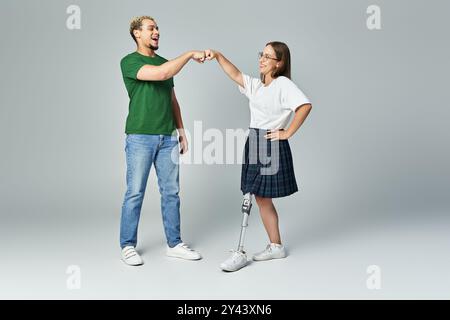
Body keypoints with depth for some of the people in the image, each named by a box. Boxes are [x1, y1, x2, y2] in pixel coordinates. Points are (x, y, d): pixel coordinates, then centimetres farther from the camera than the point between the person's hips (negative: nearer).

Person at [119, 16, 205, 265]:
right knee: (135, 193, 1)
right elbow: (160, 74, -22)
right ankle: (128, 246, 15)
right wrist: (190, 54, -15)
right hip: (140, 137, -6)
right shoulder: (129, 62, -4)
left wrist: (181, 131, 14)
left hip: (167, 138, 6)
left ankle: (174, 244, 19)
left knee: (171, 192, 8)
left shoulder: (165, 63, 17)